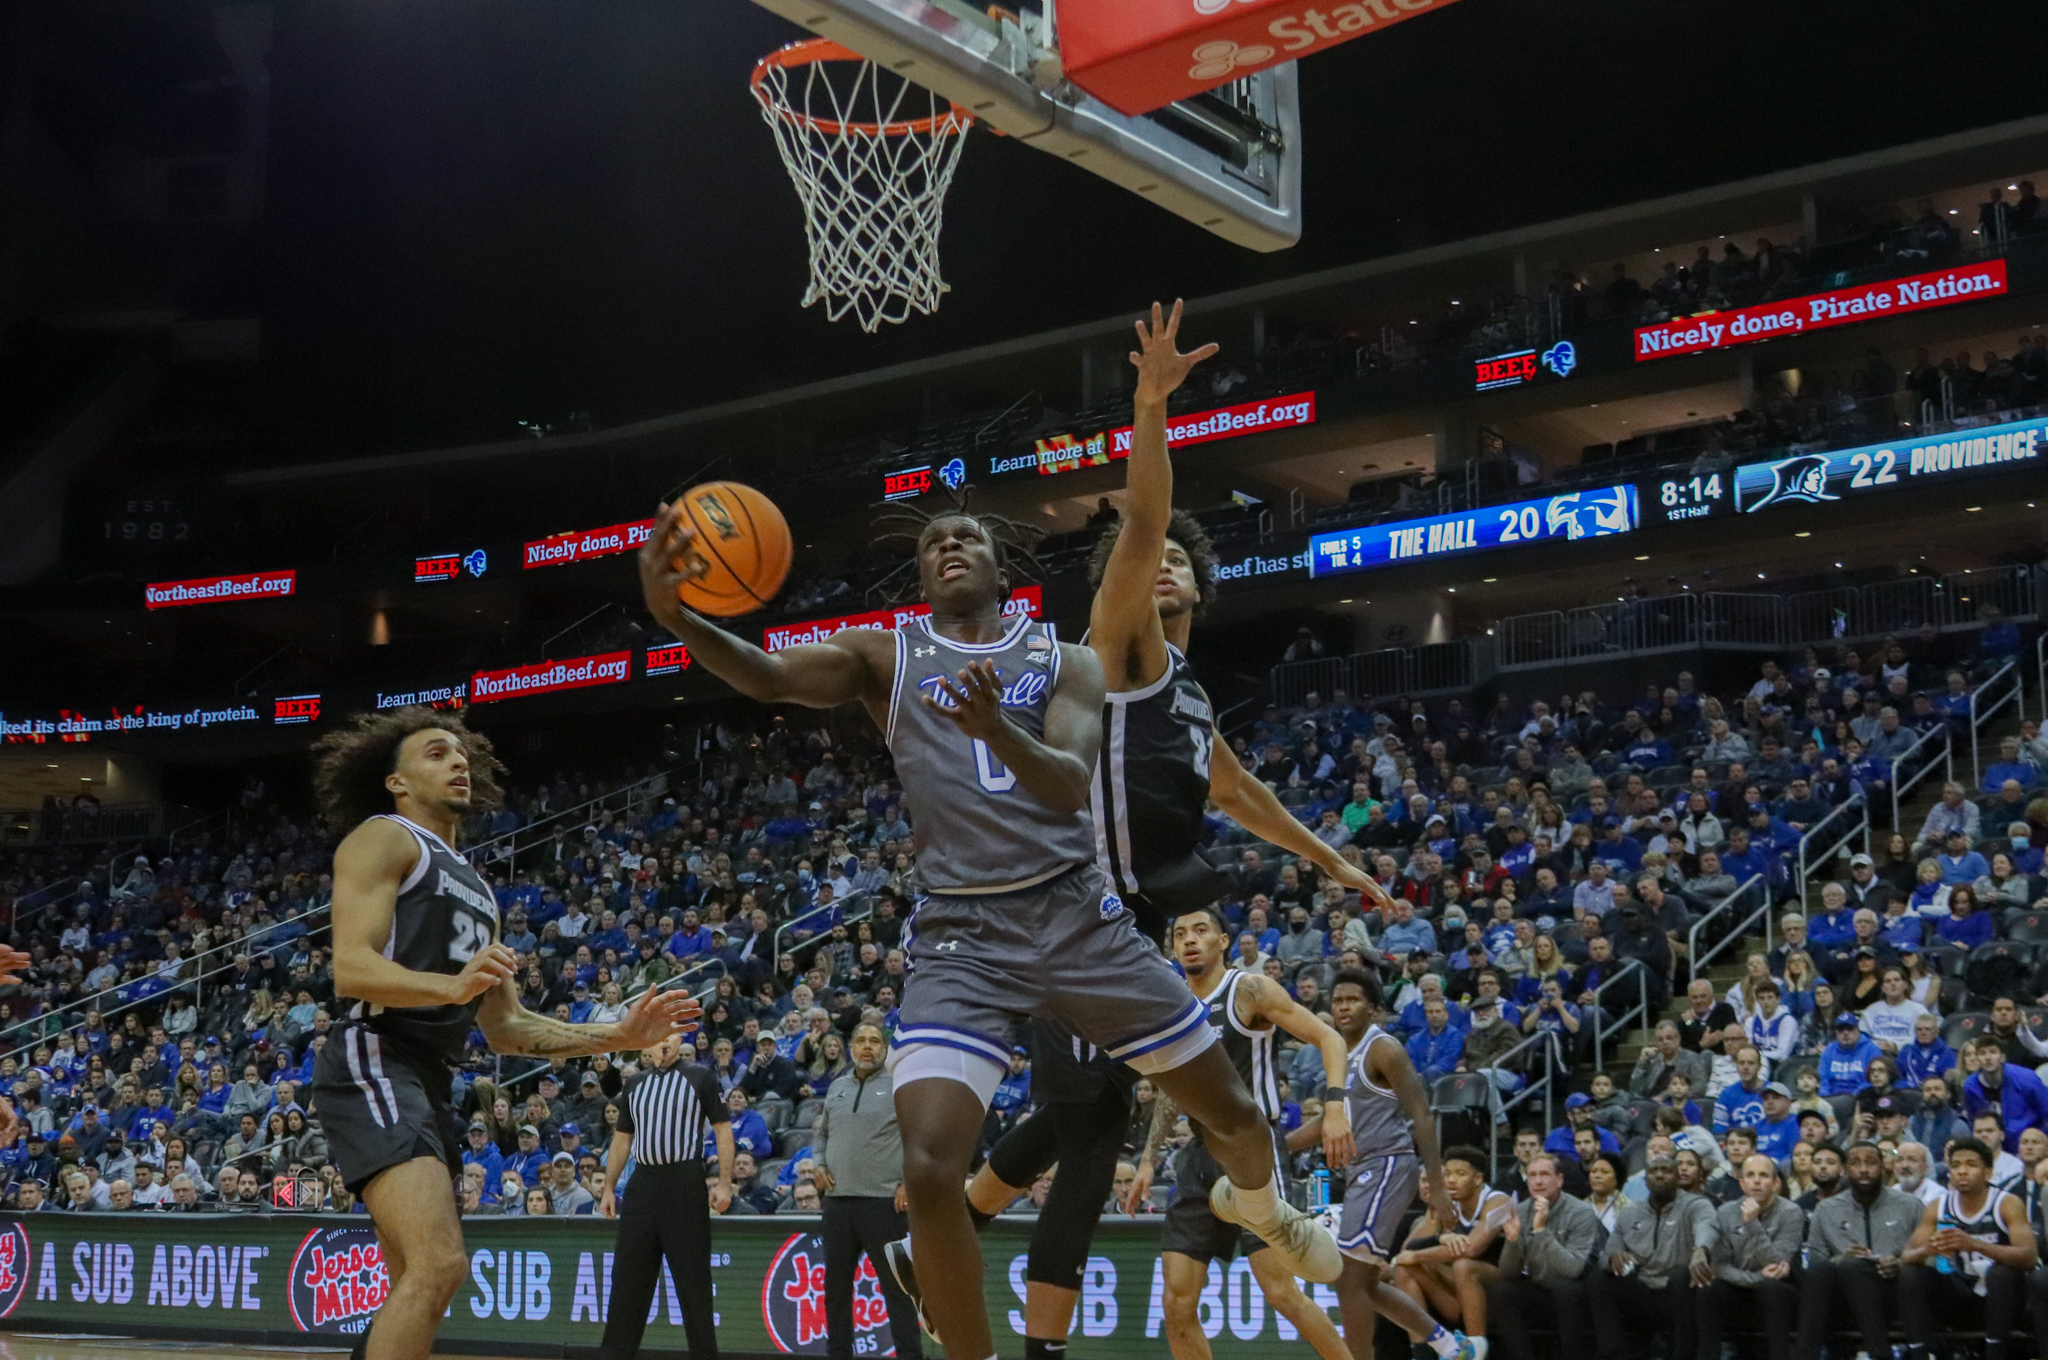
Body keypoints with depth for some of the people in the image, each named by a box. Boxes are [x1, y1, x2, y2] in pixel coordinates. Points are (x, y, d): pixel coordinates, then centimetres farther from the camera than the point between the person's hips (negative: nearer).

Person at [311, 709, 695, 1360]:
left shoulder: (475, 888, 27)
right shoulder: (385, 839, 1)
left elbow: (506, 1029, 24)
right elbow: (350, 969, -14)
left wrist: (619, 1035, 13)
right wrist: (453, 985, -31)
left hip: (428, 1083, 10)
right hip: (373, 1062, -10)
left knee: (416, 1285, 12)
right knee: (439, 1264, -26)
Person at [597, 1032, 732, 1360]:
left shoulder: (700, 1077, 1)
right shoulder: (634, 1084, 14)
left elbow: (723, 1129, -1)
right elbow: (621, 1139, 19)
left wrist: (724, 1183, -10)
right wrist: (609, 1187, 12)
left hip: (686, 1183, -4)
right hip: (642, 1183, 4)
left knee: (693, 1277, -2)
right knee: (628, 1275, 6)